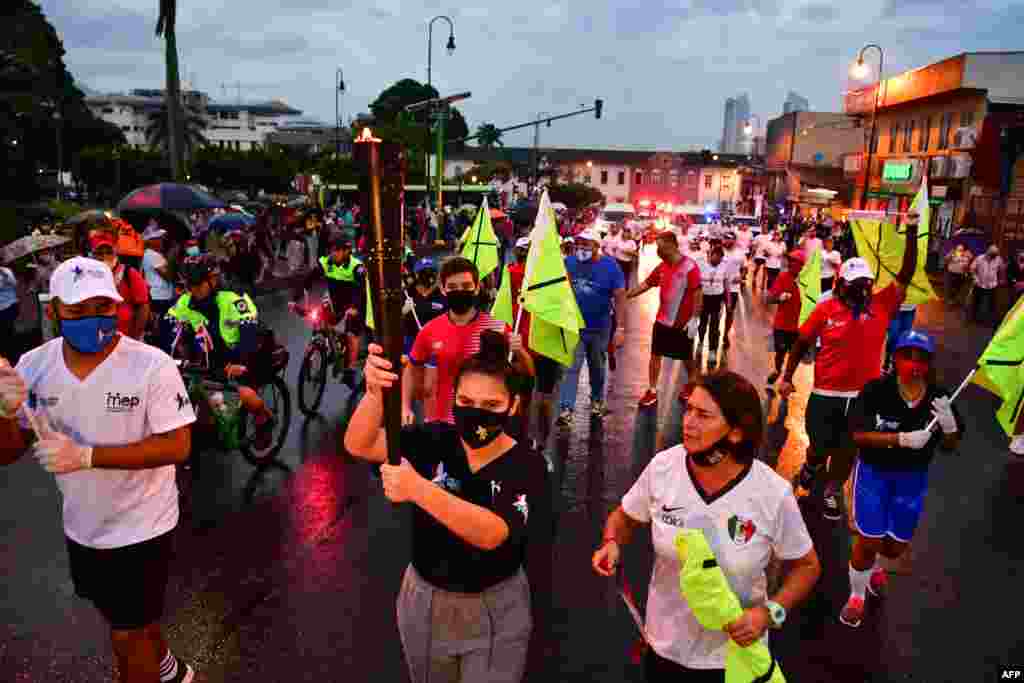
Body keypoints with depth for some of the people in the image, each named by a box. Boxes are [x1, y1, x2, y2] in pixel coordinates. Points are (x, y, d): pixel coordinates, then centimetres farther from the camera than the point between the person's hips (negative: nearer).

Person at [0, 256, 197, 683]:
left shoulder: (153, 366, -22)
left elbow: (177, 446, -23)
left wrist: (87, 455, -32)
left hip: (141, 526, -6)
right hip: (81, 527, 6)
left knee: (127, 637, 7)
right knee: (129, 620, 27)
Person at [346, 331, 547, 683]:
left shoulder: (527, 468, -20)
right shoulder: (435, 440, -13)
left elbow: (491, 534, -36)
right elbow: (359, 445, -25)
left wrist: (418, 489, -48)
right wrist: (375, 391, -45)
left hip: (494, 610, -3)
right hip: (423, 600, 4)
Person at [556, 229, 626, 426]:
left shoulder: (610, 266, -10)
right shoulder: (569, 262, -4)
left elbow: (620, 298, -10)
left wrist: (621, 328, -15)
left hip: (600, 327, 0)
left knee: (597, 367, 17)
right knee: (571, 367, -8)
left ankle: (597, 400, 38)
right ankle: (566, 409, -7)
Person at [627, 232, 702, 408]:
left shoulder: (690, 266, -17)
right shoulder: (662, 266, 2)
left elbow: (698, 294, -17)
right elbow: (646, 284, 9)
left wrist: (694, 319, -19)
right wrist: (624, 296, 4)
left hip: (683, 323, -5)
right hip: (662, 320, 5)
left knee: (687, 359, 12)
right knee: (655, 355, 6)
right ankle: (652, 391, 15)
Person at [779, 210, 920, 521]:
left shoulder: (882, 306, -4)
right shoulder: (825, 309, -9)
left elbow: (906, 275, -8)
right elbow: (802, 343, 0)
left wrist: (912, 231, -16)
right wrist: (787, 377, 0)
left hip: (863, 395, 2)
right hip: (825, 394, -2)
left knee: (847, 451, 14)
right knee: (820, 447, 12)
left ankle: (832, 493, 36)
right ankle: (810, 466, 48)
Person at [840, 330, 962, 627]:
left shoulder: (938, 397, -12)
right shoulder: (876, 390, -21)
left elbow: (950, 446, -4)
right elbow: (860, 435, -25)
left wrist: (949, 425, -26)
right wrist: (903, 439, -38)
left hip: (912, 478, 3)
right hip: (873, 472, -3)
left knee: (896, 547, 16)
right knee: (868, 541, -1)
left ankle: (875, 564, 54)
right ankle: (856, 596, 27)